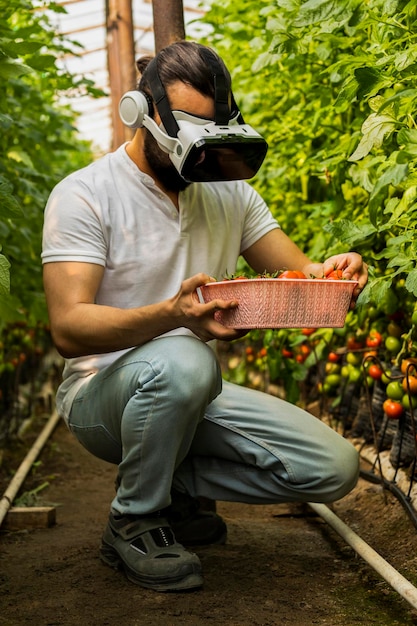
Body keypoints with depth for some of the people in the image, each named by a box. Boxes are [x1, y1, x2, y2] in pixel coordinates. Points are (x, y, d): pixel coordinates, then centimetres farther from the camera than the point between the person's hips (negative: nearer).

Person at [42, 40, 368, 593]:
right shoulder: (84, 195, -13)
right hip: (104, 392, -5)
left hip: (194, 399, 6)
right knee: (181, 362, -39)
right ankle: (132, 522, -12)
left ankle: (171, 487, 8)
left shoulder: (229, 192, 6)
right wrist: (173, 314, -41)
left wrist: (330, 275, -21)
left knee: (334, 469, -10)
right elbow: (69, 329, -23)